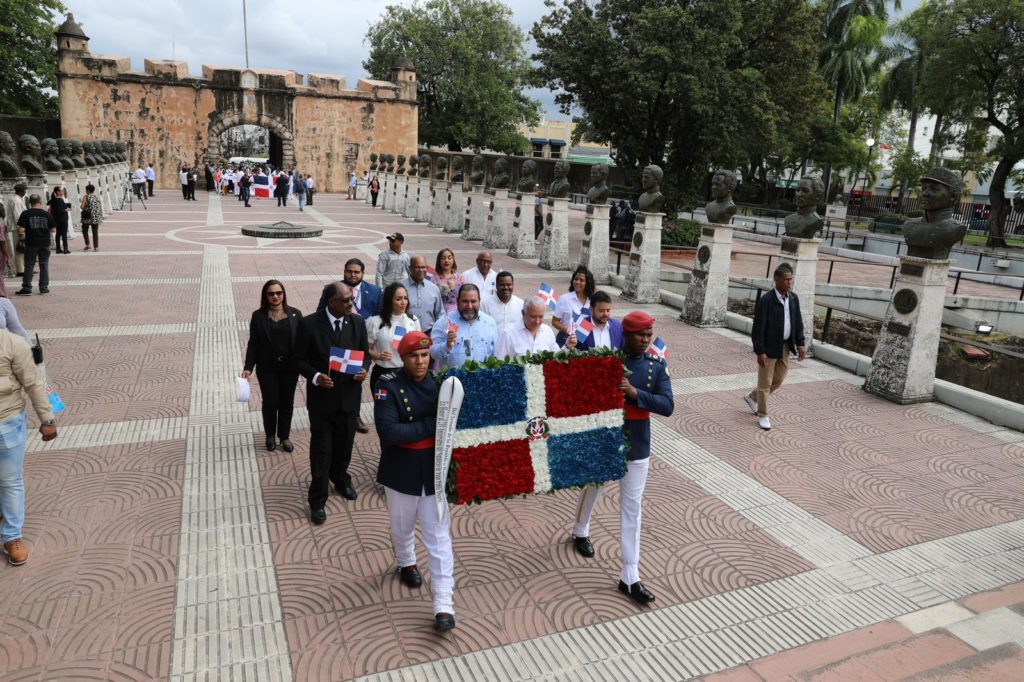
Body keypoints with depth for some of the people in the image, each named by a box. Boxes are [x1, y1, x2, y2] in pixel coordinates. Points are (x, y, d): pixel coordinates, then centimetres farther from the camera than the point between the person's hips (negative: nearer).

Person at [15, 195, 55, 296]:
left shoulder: (25, 214, -7)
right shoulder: (46, 214, -2)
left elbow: (21, 230, -10)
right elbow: (53, 230, -1)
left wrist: (21, 236, 9)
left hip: (31, 243, -1)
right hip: (45, 243, 1)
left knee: (29, 266, 5)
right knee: (44, 265, 9)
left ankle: (26, 288, 7)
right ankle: (44, 288, 10)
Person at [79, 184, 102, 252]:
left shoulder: (86, 197, -5)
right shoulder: (97, 198, 8)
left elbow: (82, 207, -12)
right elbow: (101, 208, 6)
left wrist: (81, 206, 11)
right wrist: (101, 217, 12)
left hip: (87, 217, -3)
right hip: (96, 218, 3)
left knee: (85, 230, 13)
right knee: (95, 232, 6)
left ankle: (87, 244, 3)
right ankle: (96, 247, 3)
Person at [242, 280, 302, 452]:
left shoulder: (295, 314, -3)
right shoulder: (258, 316, -3)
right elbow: (253, 343, -2)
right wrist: (248, 367, -9)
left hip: (290, 367, 1)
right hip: (267, 368, -1)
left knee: (287, 402, 10)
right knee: (270, 402, 7)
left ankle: (284, 436, 26)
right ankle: (270, 436, 28)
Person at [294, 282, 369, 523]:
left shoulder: (357, 322, -3)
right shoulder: (309, 324, -13)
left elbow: (365, 353, 7)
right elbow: (299, 359, -6)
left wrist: (364, 369, -14)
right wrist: (315, 376, -22)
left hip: (349, 395, 3)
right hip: (321, 397, -3)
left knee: (345, 444, 19)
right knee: (321, 449, 4)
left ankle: (340, 479, 47)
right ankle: (318, 500, 18)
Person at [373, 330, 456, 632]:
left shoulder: (440, 383, -7)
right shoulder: (389, 387, -15)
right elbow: (388, 432, -25)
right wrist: (430, 426, -24)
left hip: (434, 471, 1)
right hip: (401, 472, -1)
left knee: (438, 536, 3)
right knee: (402, 527, 24)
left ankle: (444, 604, 9)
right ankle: (406, 562, 55)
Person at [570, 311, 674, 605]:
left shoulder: (657, 366, -5)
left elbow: (667, 406, -14)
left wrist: (635, 393, -27)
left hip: (636, 445, 1)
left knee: (632, 509, 5)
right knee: (592, 490, 22)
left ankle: (629, 577, 13)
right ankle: (580, 531, 53)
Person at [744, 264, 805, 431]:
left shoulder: (793, 298, 3)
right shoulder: (766, 300, -18)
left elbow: (798, 323, 10)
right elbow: (758, 327, -18)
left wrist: (800, 344, 1)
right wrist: (760, 352, -20)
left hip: (785, 347, 7)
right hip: (768, 348, -7)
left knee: (778, 380, 16)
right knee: (765, 382, 4)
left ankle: (753, 397, 39)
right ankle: (763, 415, 19)